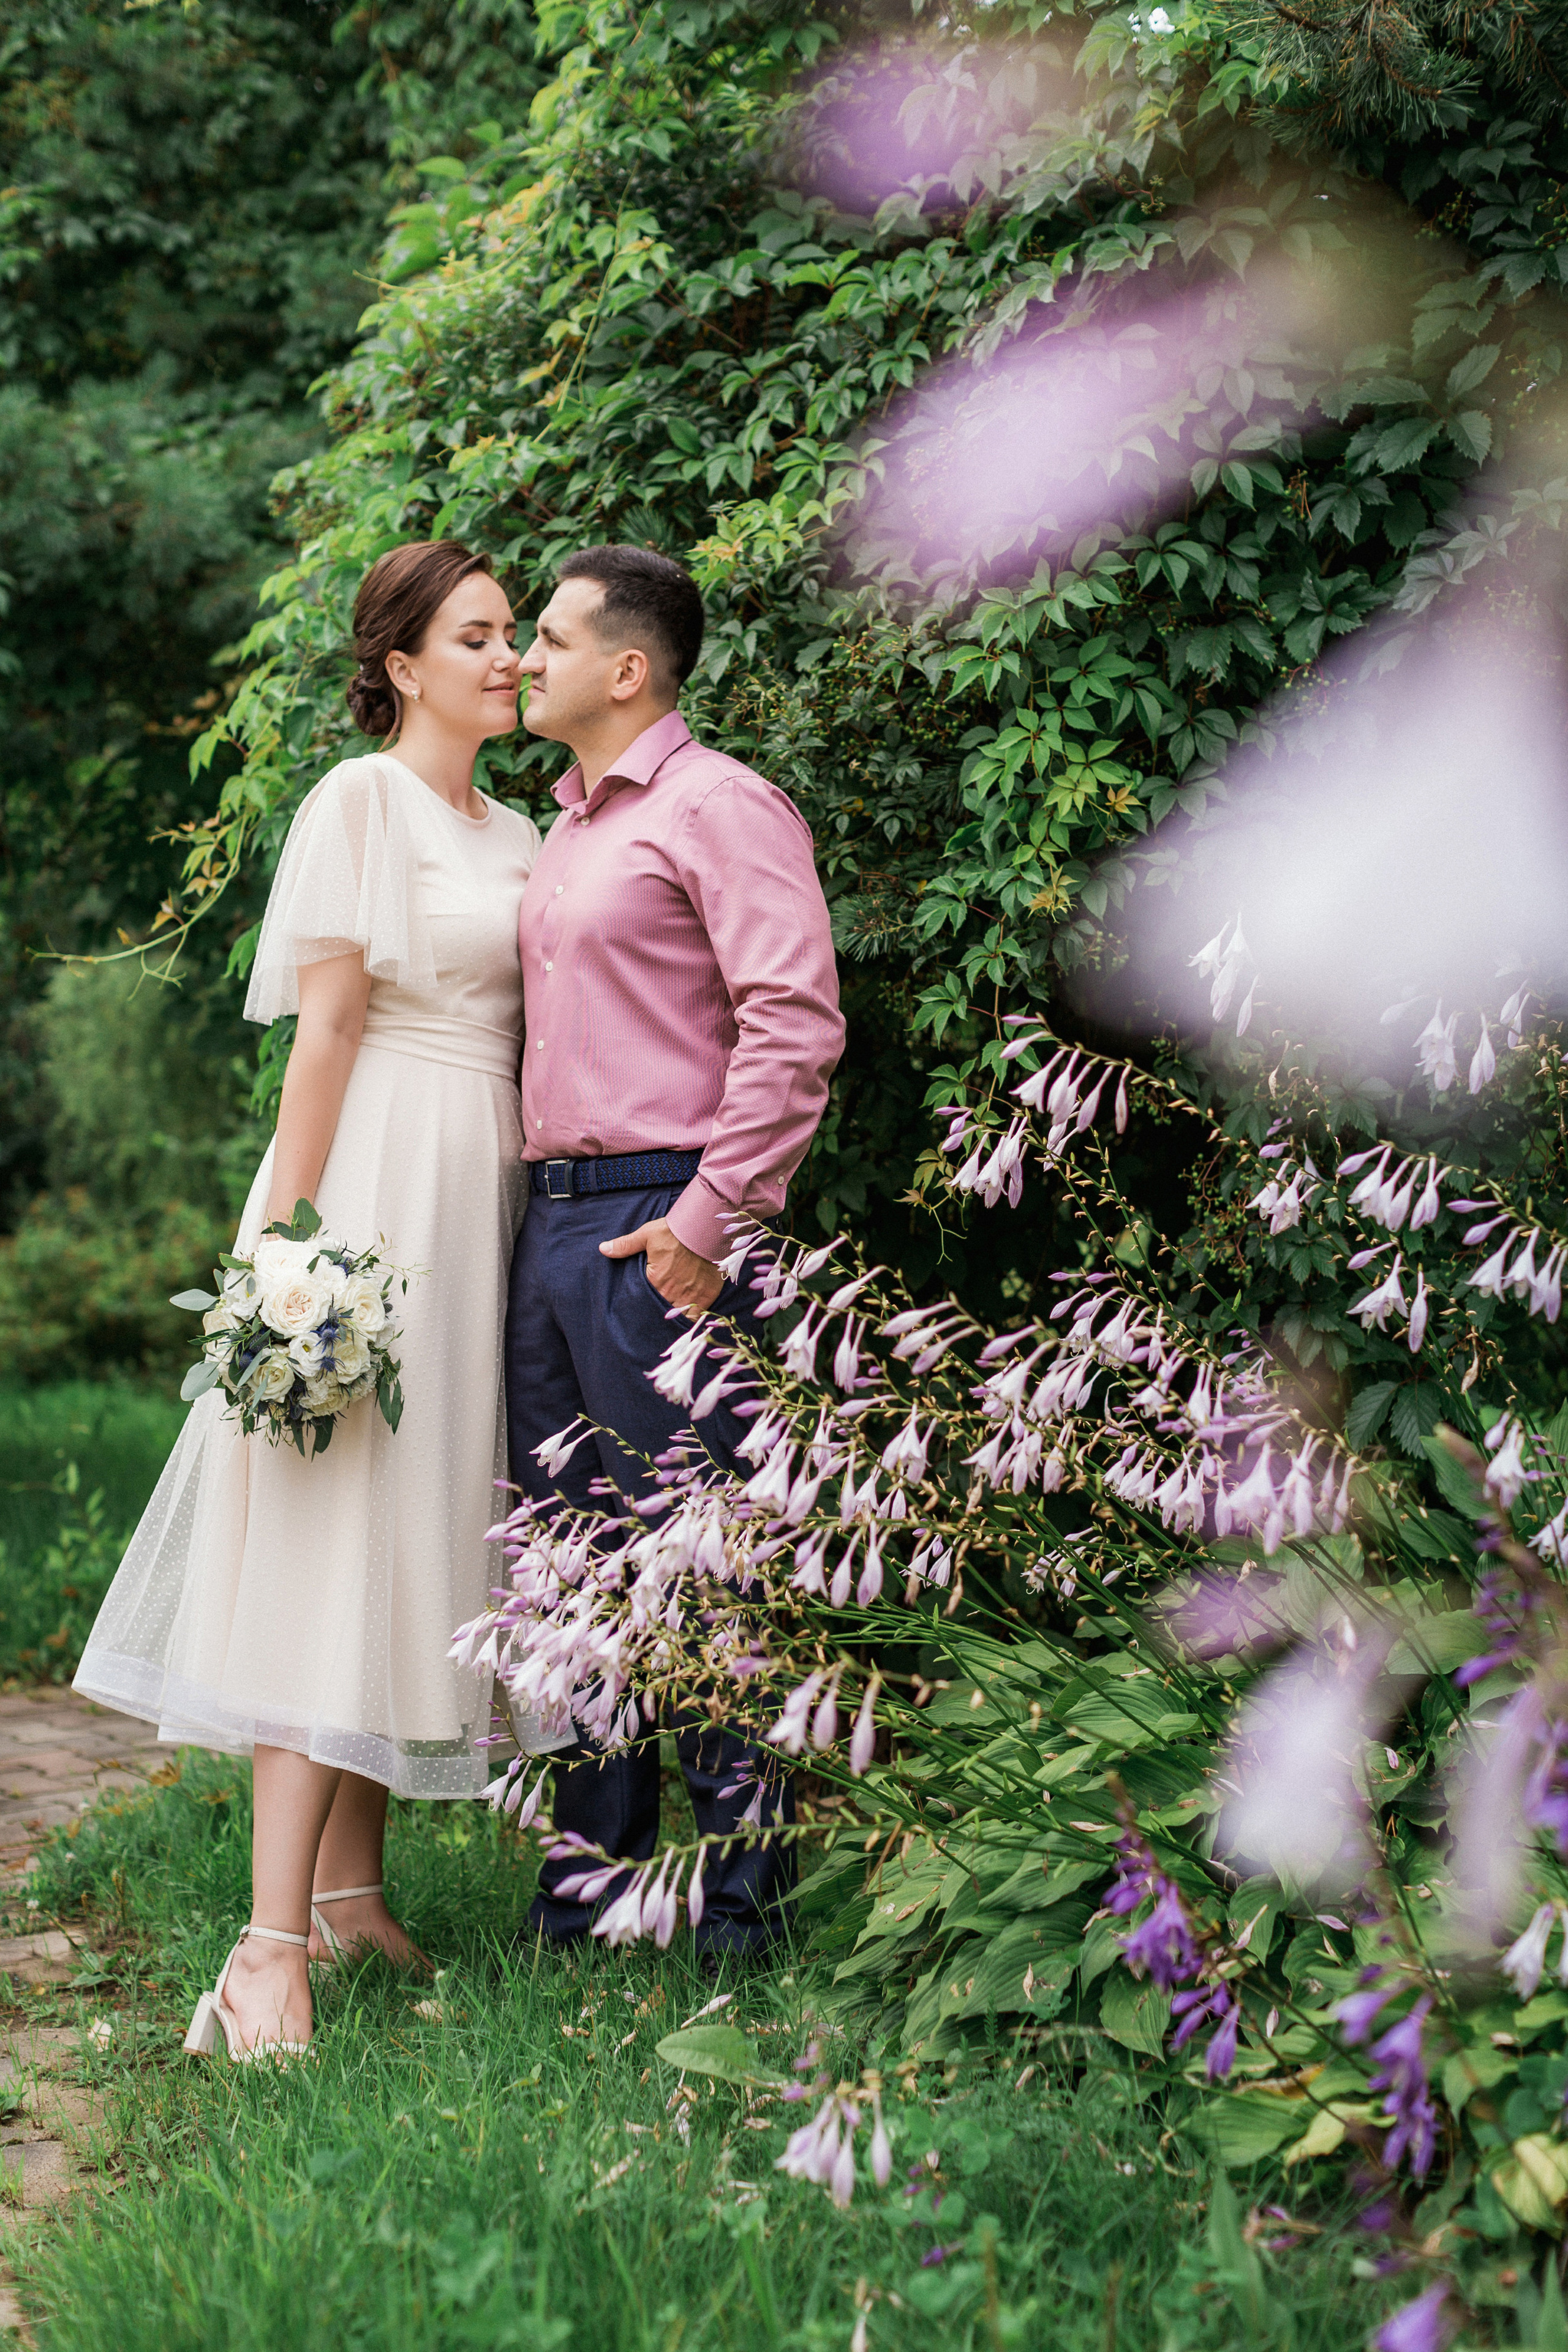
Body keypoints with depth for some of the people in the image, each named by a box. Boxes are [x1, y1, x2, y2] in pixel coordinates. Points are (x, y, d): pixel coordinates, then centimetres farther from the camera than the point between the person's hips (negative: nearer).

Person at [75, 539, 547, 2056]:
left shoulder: (514, 837, 18)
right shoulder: (360, 801, -5)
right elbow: (325, 1025, -11)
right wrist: (293, 1229, -17)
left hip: (485, 1186, 8)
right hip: (376, 1180, -8)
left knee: (415, 1526, 8)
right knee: (333, 1523, -13)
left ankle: (348, 1887, 15)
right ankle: (272, 1949, -15)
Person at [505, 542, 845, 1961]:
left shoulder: (718, 807, -6)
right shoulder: (570, 828, 21)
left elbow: (797, 1026, -16)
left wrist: (707, 1220, -19)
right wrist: (546, 1205, 15)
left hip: (659, 1227, -9)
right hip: (552, 1216, 9)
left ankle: (741, 1903, 6)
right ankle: (590, 1887, 22)